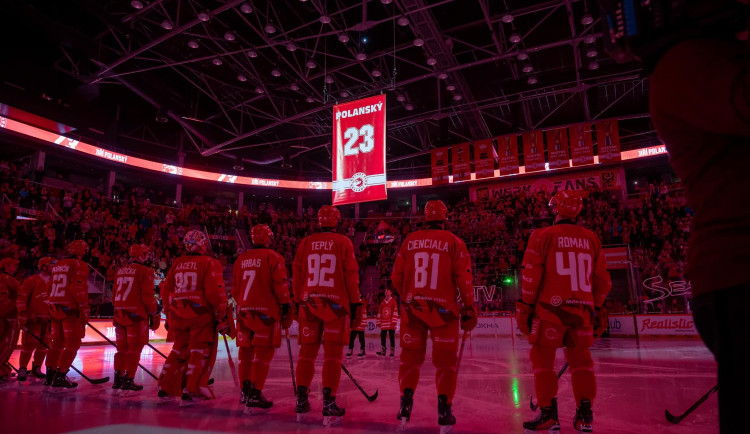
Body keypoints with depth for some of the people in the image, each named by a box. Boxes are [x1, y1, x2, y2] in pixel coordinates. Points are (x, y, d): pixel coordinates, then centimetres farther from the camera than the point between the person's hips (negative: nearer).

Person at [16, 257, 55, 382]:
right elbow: (21, 299, -9)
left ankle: (36, 369, 18)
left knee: (43, 345, 7)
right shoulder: (31, 280, -5)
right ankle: (22, 370, 6)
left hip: (47, 319, 6)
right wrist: (22, 316, -15)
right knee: (29, 344, -7)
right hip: (33, 319, -6)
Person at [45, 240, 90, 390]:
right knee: (73, 344, -1)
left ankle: (49, 376, 19)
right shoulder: (79, 265, -9)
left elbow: (51, 289, 18)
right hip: (71, 310, -8)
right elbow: (78, 288, -18)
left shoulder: (57, 265, 17)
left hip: (55, 309, 8)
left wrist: (53, 307, 22)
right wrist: (84, 309, -15)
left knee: (57, 342, 17)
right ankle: (60, 377, -4)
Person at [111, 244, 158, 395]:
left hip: (120, 314, 7)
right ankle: (128, 382, 1)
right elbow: (148, 296, -13)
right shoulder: (145, 271, -10)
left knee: (122, 348, 14)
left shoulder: (120, 271, 13)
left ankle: (117, 381, 17)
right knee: (134, 348, 0)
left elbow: (115, 293, 17)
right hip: (136, 315, -7)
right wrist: (154, 314, -3)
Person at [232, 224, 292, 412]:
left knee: (246, 351, 14)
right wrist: (286, 307, -4)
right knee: (263, 352, -4)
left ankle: (245, 390, 21)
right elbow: (280, 285, -11)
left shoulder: (241, 259, 13)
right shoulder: (273, 257, -6)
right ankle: (255, 395, -7)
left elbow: (235, 288, 17)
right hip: (265, 312, -6)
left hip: (244, 311, 7)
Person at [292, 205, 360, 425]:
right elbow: (351, 275, -4)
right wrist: (354, 303, 3)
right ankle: (328, 404, 0)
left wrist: (299, 301, 16)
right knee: (333, 354, 1)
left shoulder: (306, 242, 6)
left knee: (307, 352, 11)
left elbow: (297, 274, 7)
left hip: (309, 303, 3)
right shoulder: (343, 242, -2)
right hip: (336, 303, -3)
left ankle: (301, 401, 14)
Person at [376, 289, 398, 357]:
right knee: (382, 336, 5)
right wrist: (379, 322, 12)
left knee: (392, 337, -1)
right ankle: (383, 351, 12)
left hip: (391, 323, -5)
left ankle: (392, 351, 4)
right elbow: (379, 312, 16)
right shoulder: (382, 302, 14)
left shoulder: (393, 301, -1)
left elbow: (395, 311, -6)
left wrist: (394, 321, -12)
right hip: (384, 323, 5)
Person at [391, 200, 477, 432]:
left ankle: (406, 403, 11)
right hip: (443, 310, -2)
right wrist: (469, 309, 2)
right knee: (445, 361, 9)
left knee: (410, 356, 15)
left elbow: (396, 278, 6)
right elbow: (464, 279, -6)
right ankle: (444, 411, 9)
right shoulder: (454, 242, -2)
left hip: (412, 308, 2)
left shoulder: (410, 241, 4)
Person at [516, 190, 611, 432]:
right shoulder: (591, 238, 8)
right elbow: (602, 279, 12)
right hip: (582, 310, 4)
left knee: (543, 359, 6)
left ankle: (548, 414, 7)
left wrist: (525, 307, -1)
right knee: (580, 360, 16)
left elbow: (531, 275, -8)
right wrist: (595, 308, 23)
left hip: (550, 309, -4)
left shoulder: (543, 236, -4)